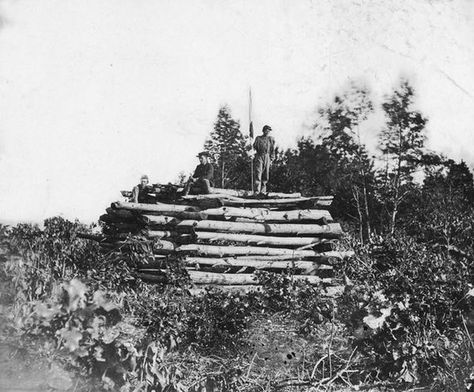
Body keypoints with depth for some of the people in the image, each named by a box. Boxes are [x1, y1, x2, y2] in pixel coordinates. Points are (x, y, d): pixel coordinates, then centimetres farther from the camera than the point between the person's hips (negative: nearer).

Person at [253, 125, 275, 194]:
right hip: (259, 157, -2)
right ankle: (257, 190, -15)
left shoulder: (271, 139, 12)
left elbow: (273, 150, 10)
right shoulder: (258, 138, 10)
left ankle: (263, 190, 9)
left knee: (266, 175, 2)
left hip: (267, 157, 2)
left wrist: (271, 159, 3)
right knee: (258, 173, -11)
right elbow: (254, 147, 13)